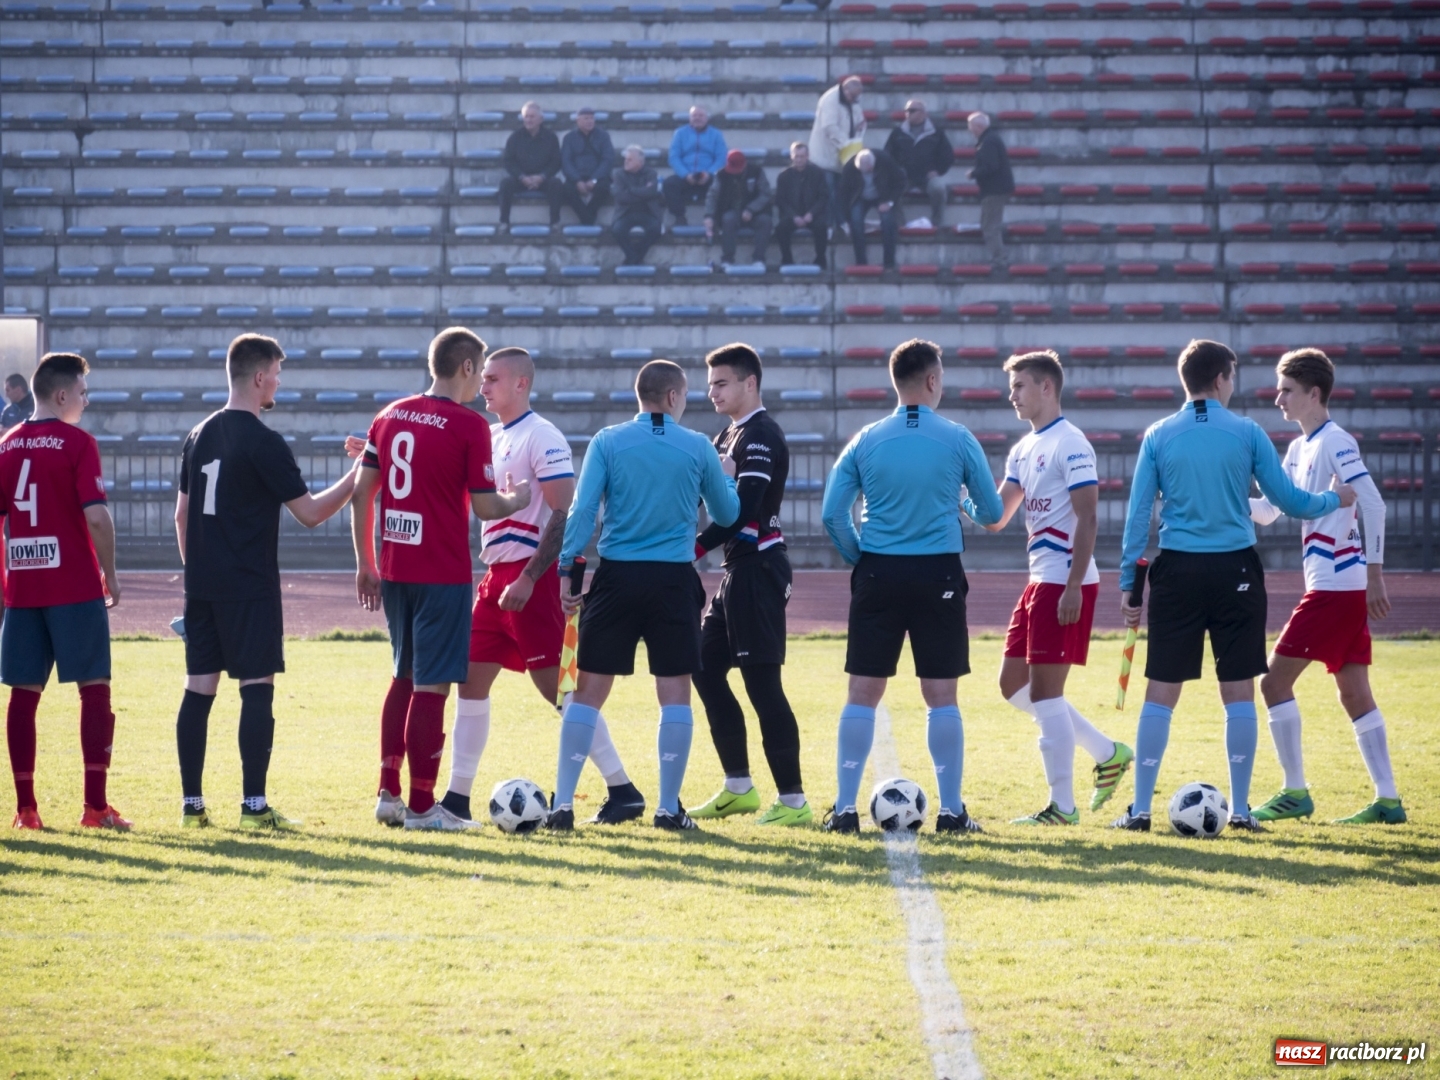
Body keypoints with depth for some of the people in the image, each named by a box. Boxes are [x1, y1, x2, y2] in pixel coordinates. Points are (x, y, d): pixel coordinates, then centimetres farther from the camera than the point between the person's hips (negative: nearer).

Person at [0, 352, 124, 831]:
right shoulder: (77, 443, -7)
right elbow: (96, 516, -15)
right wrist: (111, 575, -3)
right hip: (76, 588, -5)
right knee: (95, 688, 1)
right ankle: (95, 805, -4)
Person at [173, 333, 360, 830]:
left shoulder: (199, 436, 11)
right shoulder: (264, 443, -11)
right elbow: (310, 512, -10)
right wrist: (356, 478, 0)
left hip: (202, 586, 7)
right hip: (250, 590, -7)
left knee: (198, 690, 7)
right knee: (257, 689, -4)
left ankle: (191, 804, 8)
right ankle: (253, 805, -7)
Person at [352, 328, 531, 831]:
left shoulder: (389, 417, 8)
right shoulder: (468, 426, -11)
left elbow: (362, 492, 9)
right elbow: (486, 507, -11)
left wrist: (366, 564, 16)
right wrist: (516, 499, 11)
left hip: (394, 572, 6)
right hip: (443, 576, -6)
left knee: (405, 678, 18)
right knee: (431, 686, -2)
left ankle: (388, 794, 18)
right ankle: (421, 806, 0)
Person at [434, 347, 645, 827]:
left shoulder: (542, 437, -12)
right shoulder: (492, 438, 14)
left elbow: (565, 514, -17)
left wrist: (528, 580, -23)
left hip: (531, 577, -9)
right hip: (497, 574, 9)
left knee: (558, 687, -8)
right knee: (471, 679, 8)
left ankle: (623, 791, -3)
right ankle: (457, 797, 14)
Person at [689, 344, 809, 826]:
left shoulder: (761, 435, -13)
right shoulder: (729, 437, 17)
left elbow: (743, 508, -22)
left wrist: (696, 547, -23)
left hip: (756, 569, -10)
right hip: (738, 569, 10)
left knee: (761, 682, -9)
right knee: (706, 669, 12)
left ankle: (793, 800, -7)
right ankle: (739, 787, 19)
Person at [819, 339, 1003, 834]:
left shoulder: (866, 440, 2)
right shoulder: (957, 439, -2)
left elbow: (832, 515, -1)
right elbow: (991, 513, 5)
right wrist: (967, 512, 27)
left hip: (877, 572, 1)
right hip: (939, 572, -1)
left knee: (863, 693, 5)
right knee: (941, 695, 3)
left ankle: (844, 808, 4)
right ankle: (951, 810, 5)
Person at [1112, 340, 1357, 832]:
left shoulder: (1158, 436, 2)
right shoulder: (1247, 432, -1)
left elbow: (1137, 514, 1)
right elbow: (1289, 500, 2)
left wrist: (1128, 583, 6)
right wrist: (1335, 500, 21)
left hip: (1177, 572, 1)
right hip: (1235, 571, -1)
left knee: (1160, 693, 3)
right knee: (1238, 691, 6)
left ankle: (1140, 808, 3)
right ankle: (1240, 808, 8)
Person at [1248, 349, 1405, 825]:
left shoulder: (1335, 442, -11)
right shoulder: (1301, 448, 16)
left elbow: (1373, 505, -17)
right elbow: (1269, 509, 21)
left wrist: (1375, 574, -20)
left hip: (1334, 586, -9)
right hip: (1344, 588, 9)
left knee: (1275, 681, -5)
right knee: (1354, 694, 8)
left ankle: (1295, 793, -2)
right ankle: (1387, 800, 8)